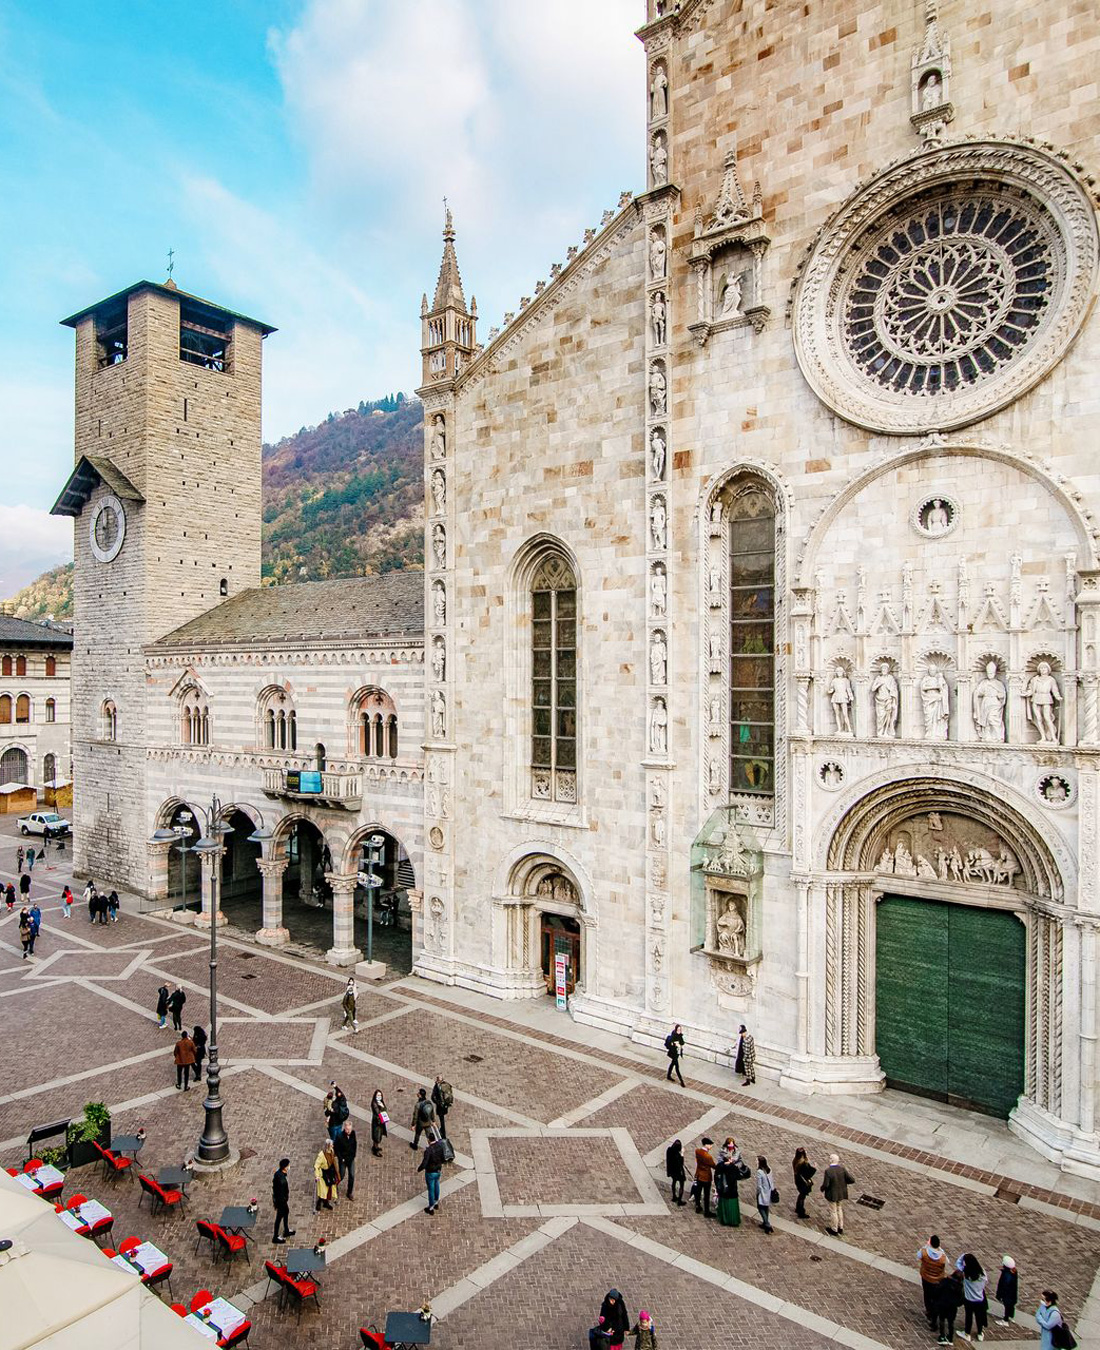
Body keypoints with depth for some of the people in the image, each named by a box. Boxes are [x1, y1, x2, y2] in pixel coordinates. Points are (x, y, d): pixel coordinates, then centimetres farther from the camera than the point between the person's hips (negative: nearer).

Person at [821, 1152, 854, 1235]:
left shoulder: (828, 1171, -28)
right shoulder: (842, 1169, -16)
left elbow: (826, 1185, -25)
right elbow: (852, 1180, -16)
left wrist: (822, 1188, -2)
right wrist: (843, 1181, 3)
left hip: (832, 1194, -4)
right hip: (841, 1193, 4)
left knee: (833, 1211, 17)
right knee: (839, 1209, 27)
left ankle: (835, 1230, 33)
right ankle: (841, 1228, 41)